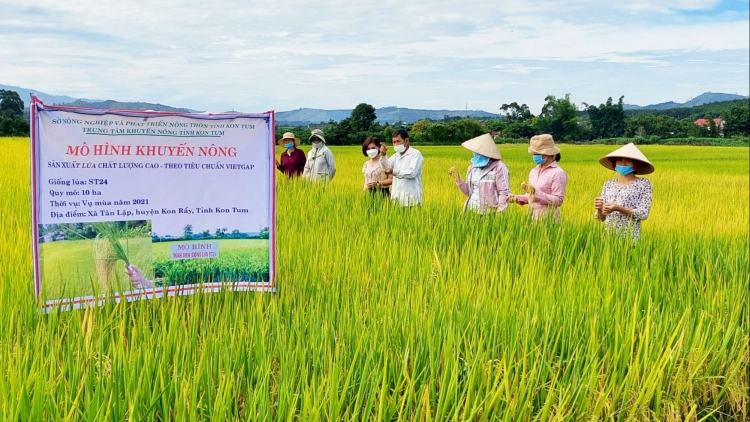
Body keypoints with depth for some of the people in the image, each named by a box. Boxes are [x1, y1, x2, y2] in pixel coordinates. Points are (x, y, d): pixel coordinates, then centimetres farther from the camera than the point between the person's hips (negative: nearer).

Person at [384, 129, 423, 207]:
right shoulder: (395, 156, 17)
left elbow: (412, 173, -16)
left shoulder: (415, 154, -3)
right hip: (397, 197, 5)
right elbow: (386, 167, 2)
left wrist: (393, 171, -24)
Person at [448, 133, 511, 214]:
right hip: (472, 210, 6)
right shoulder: (473, 167, 11)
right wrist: (457, 178, 3)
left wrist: (499, 213, -21)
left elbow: (504, 192, -12)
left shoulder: (499, 167, -8)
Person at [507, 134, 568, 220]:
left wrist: (536, 192, -22)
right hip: (532, 215, 6)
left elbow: (557, 201, -14)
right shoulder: (533, 171, 10)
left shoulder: (558, 173, -10)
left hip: (548, 217, -6)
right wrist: (518, 198, -1)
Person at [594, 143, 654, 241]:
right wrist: (599, 209, -11)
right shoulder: (608, 184, 9)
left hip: (630, 238, -3)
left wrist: (618, 208, -20)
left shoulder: (644, 184, 0)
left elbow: (644, 214, -8)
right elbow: (601, 218, 10)